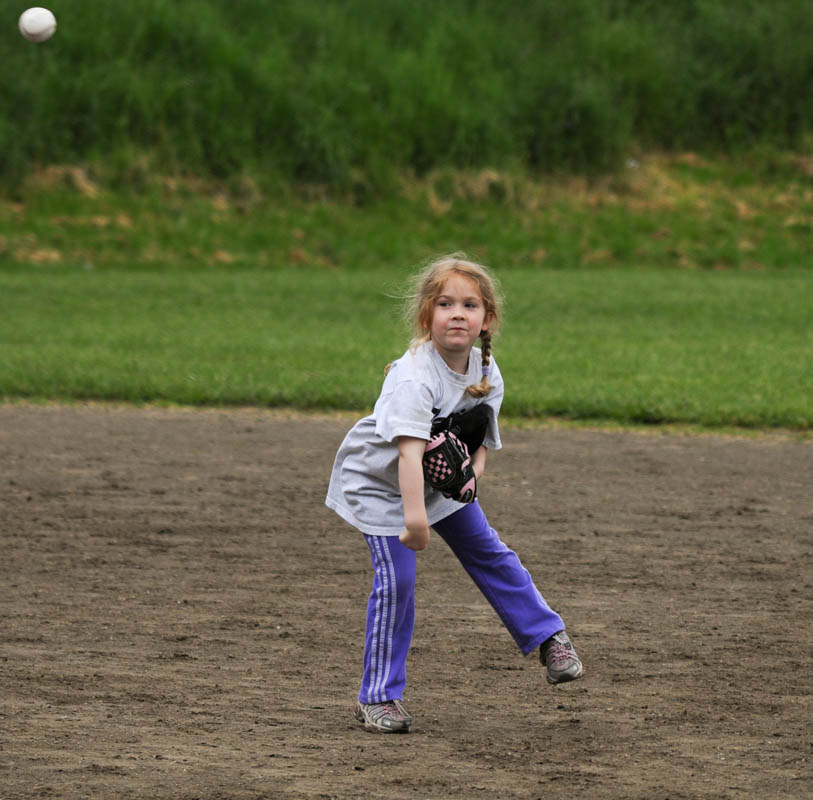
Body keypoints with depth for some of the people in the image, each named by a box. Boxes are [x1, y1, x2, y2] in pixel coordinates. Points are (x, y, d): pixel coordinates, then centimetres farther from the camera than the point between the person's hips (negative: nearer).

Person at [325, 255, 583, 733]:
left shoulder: (487, 374, -12)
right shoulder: (415, 376, -35)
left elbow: (481, 435, -2)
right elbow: (409, 447, -47)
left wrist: (472, 469, -26)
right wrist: (414, 516, -58)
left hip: (442, 480, 6)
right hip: (379, 482, -6)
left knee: (489, 553, 11)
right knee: (397, 581, -12)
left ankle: (547, 637, 28)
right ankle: (379, 697, -2)